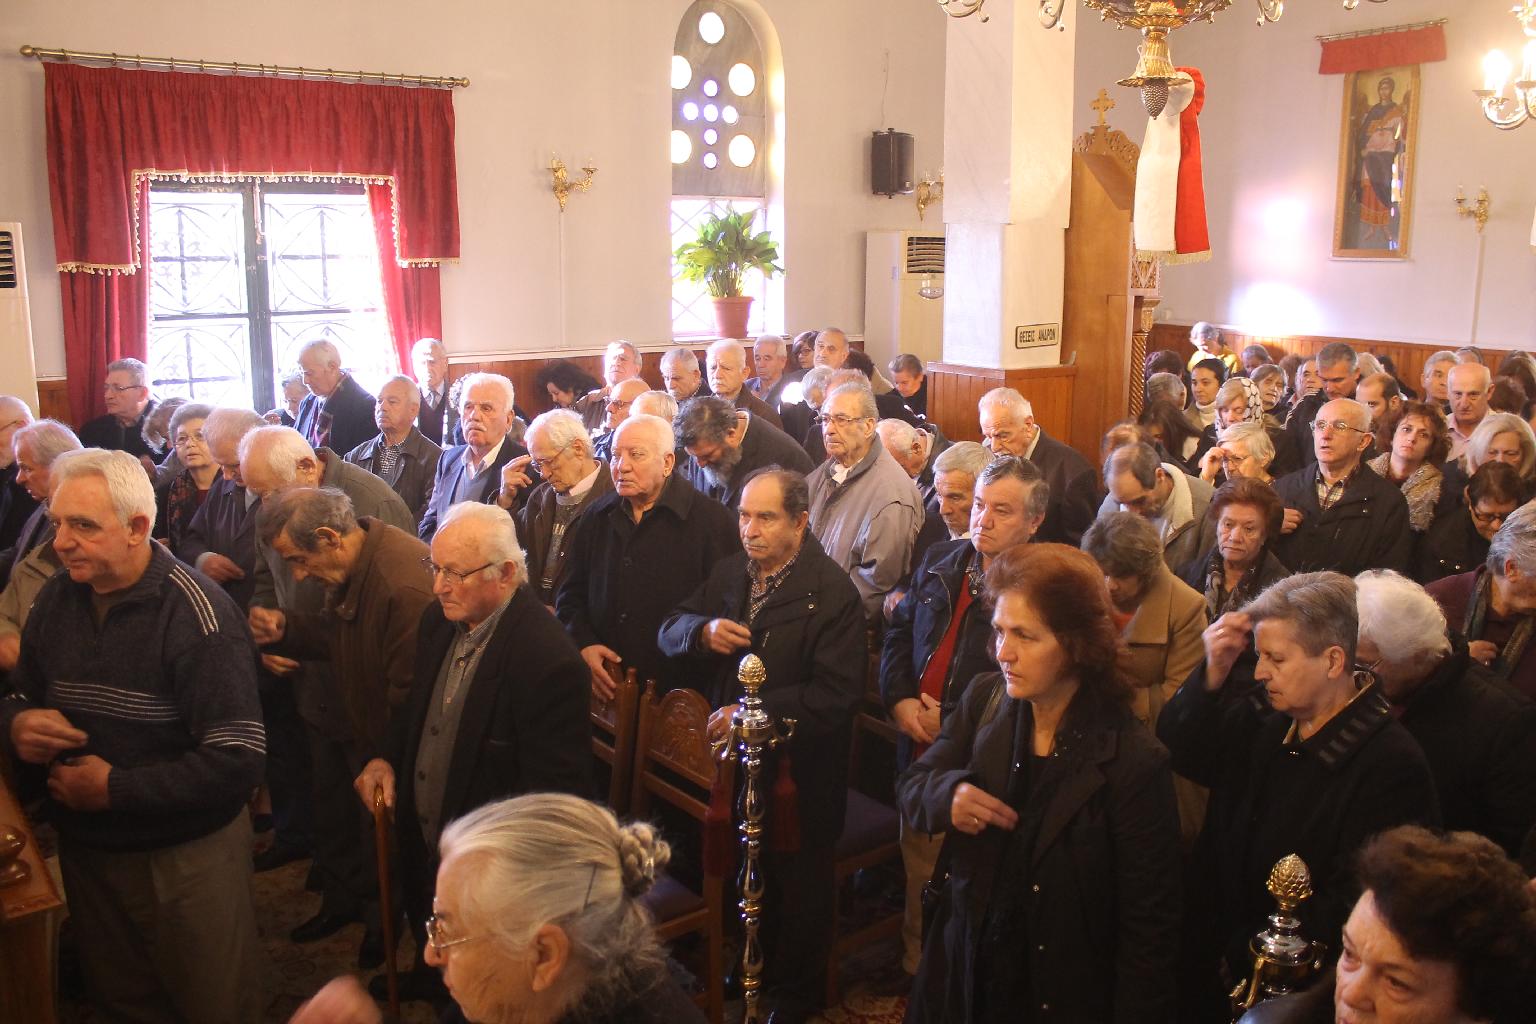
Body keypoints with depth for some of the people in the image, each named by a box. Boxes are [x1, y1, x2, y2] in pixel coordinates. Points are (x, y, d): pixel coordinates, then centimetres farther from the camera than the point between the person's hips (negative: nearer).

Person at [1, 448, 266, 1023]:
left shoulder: (196, 613, -23)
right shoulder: (57, 597, 0)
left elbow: (239, 759, -27)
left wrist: (113, 789, -21)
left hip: (187, 858, -6)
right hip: (85, 847, 6)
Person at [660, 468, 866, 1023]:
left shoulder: (832, 592, -18)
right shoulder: (728, 571, 4)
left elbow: (836, 695, -25)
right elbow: (669, 631, 7)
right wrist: (704, 630, -16)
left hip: (799, 773, -5)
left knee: (798, 883, 13)